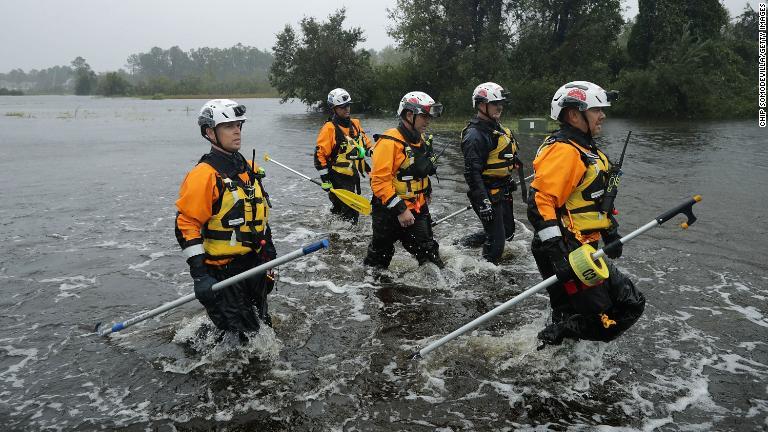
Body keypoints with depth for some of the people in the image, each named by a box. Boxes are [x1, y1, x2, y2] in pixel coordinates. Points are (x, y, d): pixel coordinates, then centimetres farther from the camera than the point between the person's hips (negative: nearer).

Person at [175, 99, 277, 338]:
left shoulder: (249, 168, 9)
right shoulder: (204, 175, -17)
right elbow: (186, 224, -19)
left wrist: (268, 251, 20)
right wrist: (199, 275, -24)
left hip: (255, 264, 8)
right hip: (223, 273, -8)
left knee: (261, 326, 19)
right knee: (237, 336, -3)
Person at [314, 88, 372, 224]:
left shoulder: (355, 124, 9)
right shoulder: (330, 128, -14)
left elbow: (366, 144, 23)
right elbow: (320, 154, -14)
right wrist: (325, 179, -16)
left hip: (354, 177, 8)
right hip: (338, 179, -8)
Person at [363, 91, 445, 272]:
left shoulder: (422, 142, 10)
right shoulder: (389, 142, -19)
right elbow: (379, 181, -23)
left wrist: (427, 193, 24)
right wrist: (399, 209, -23)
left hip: (418, 211, 7)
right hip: (390, 214, -7)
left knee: (430, 254, 6)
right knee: (379, 259, 9)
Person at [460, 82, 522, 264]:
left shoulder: (496, 127, 11)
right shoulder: (475, 135, -20)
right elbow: (472, 172, -25)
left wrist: (508, 181, 26)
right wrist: (483, 203, -28)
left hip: (502, 192, 10)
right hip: (488, 194, -10)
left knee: (507, 232, 20)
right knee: (496, 242, -6)